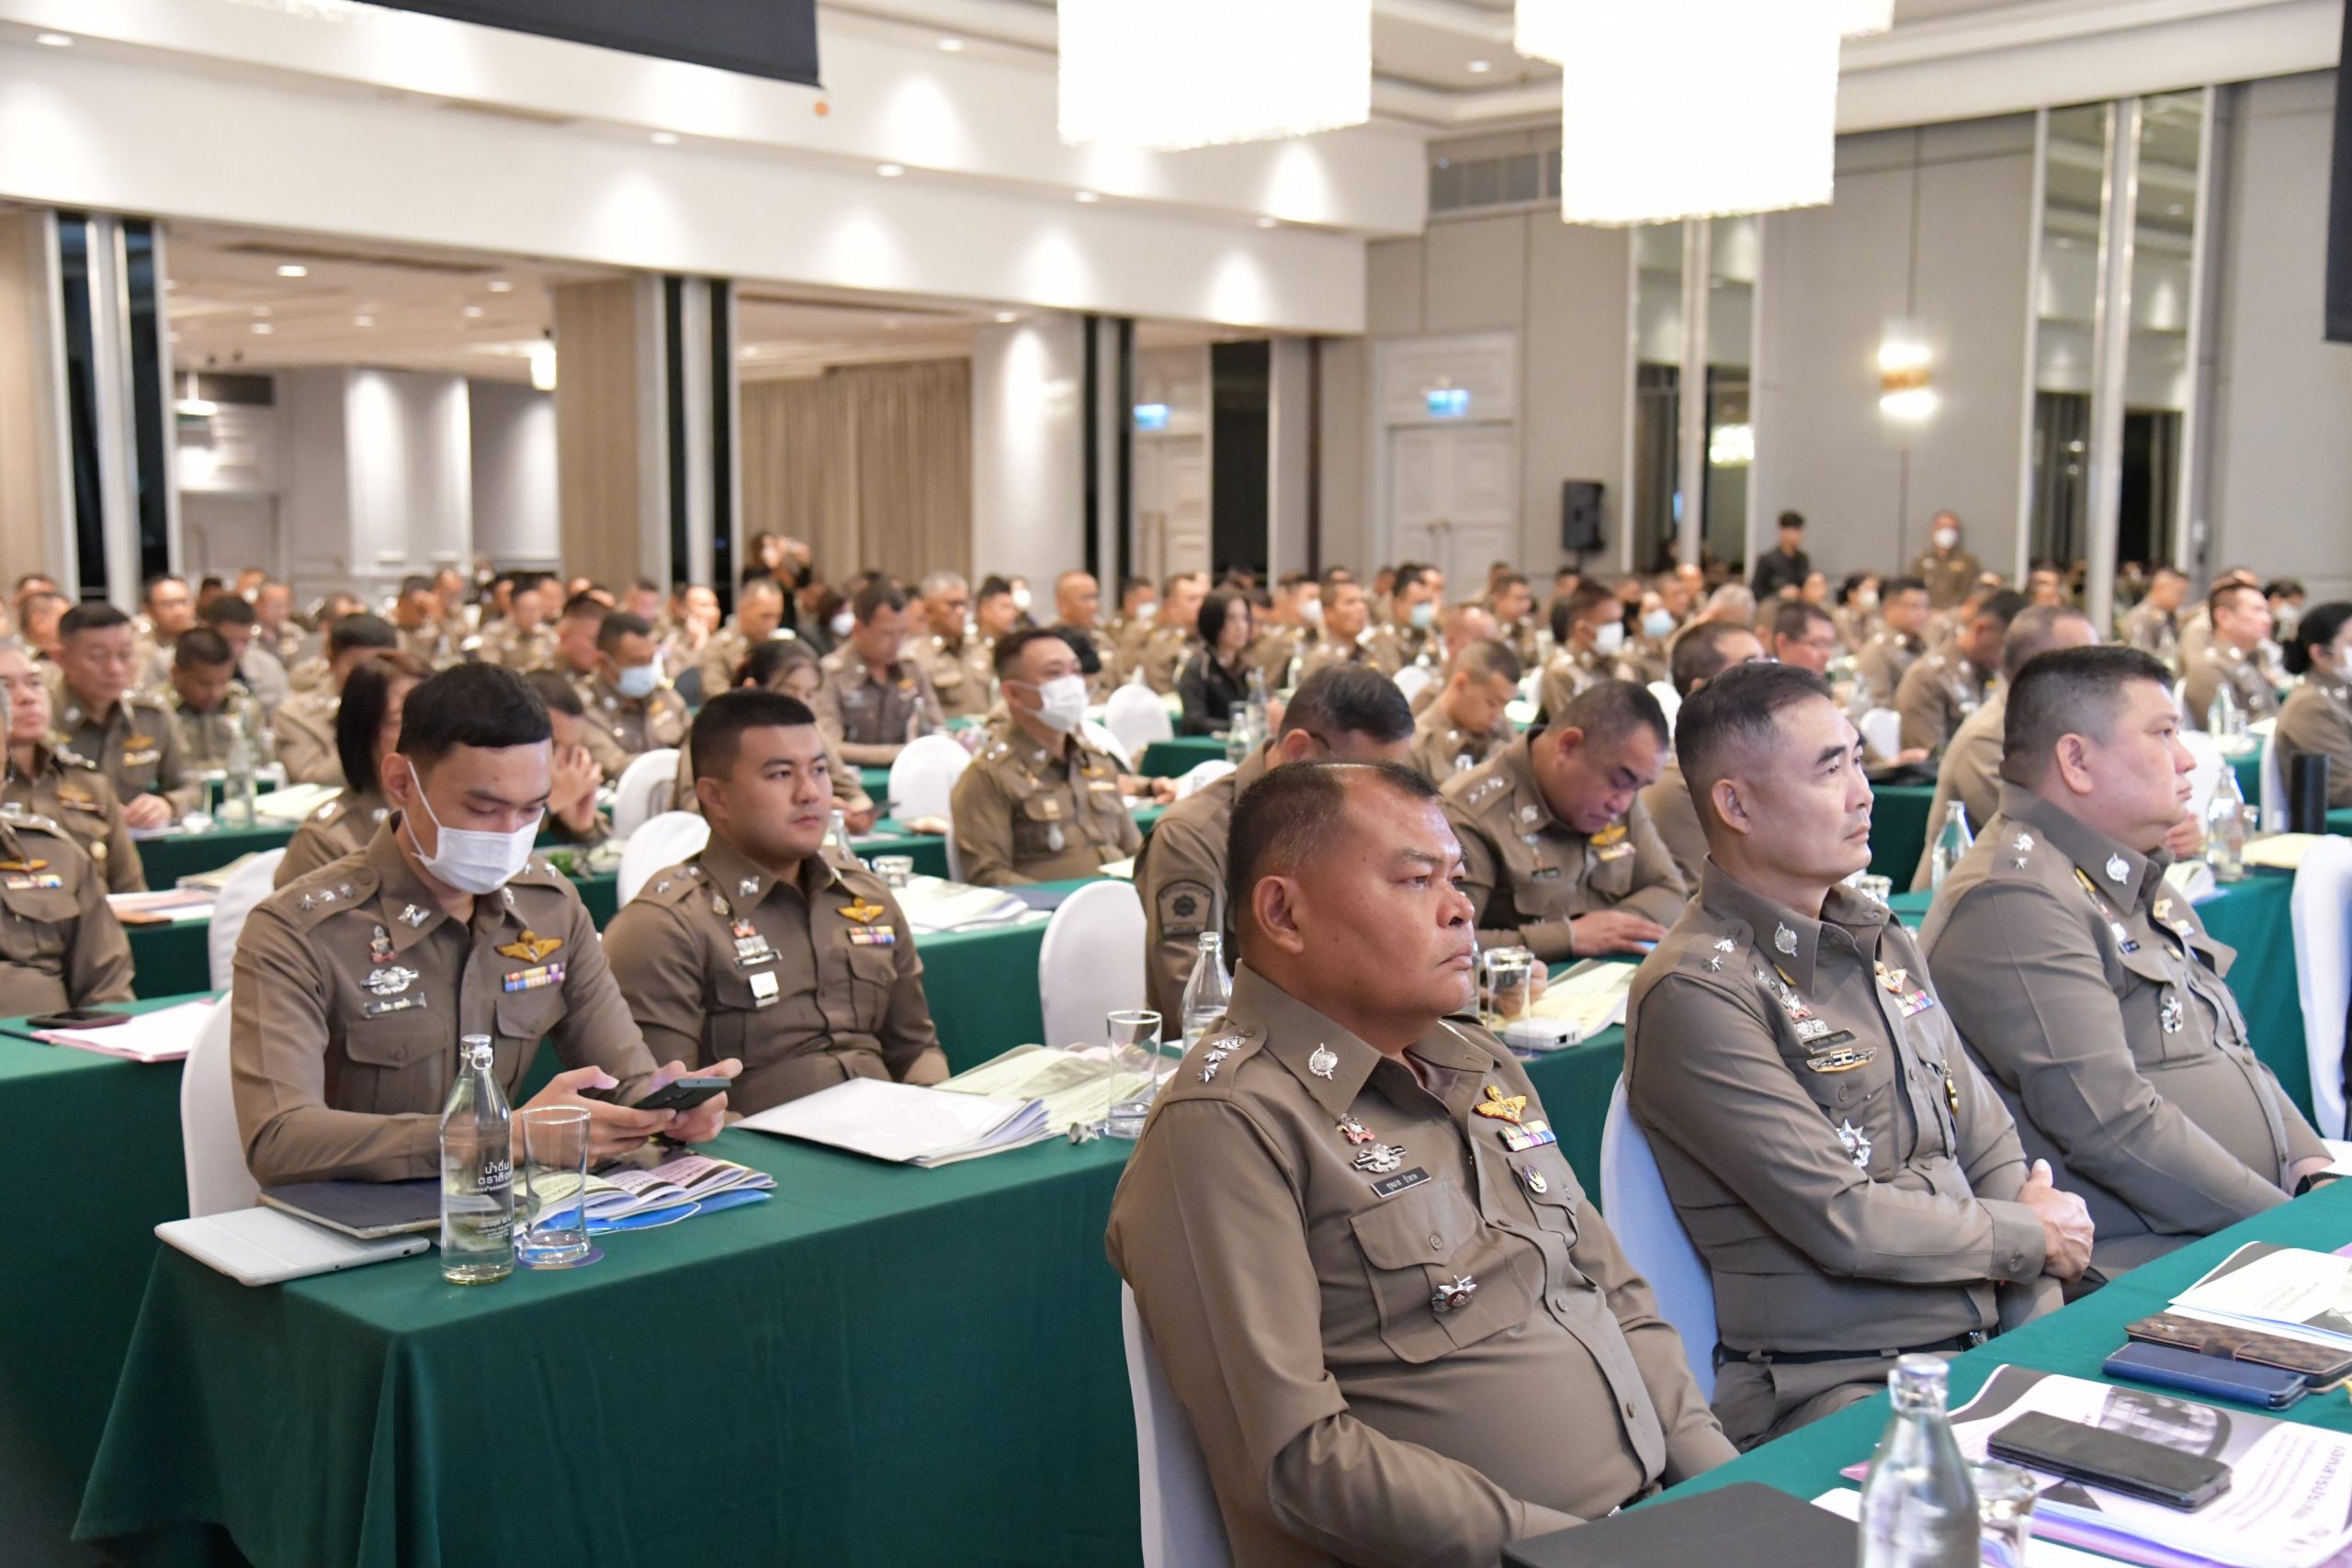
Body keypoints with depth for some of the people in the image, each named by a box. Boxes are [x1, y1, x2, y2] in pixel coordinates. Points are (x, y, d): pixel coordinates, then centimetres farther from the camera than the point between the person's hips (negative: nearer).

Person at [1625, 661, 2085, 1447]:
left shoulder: (1884, 940, 15)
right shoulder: (1697, 991, -13)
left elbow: (1990, 1147, 16)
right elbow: (1843, 1223, -15)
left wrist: (2037, 1324, 0)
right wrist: (2035, 1236, -1)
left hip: (1987, 1346, 8)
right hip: (1839, 1389, -8)